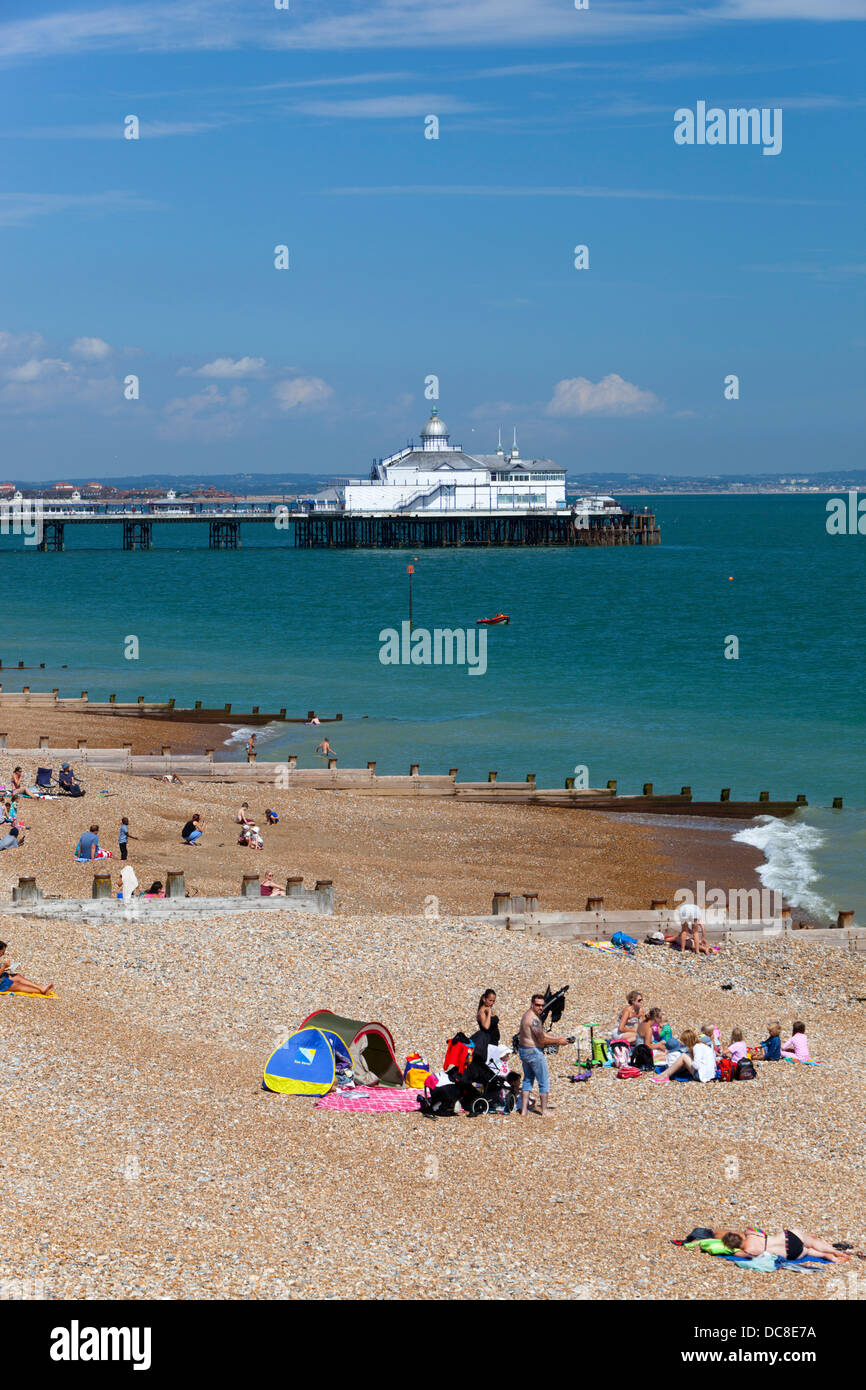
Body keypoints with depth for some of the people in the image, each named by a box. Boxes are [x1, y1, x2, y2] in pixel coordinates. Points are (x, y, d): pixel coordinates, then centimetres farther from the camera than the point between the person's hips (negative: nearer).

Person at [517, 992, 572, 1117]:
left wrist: (558, 1039, 9)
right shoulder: (534, 1019, -21)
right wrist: (558, 1042, -10)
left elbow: (542, 1033, 17)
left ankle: (523, 1110, 16)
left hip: (523, 1050, 10)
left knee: (527, 1080, 16)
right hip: (533, 1052, -10)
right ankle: (544, 1111, 7)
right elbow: (542, 1040, -21)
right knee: (544, 1081, 2)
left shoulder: (527, 1015, 12)